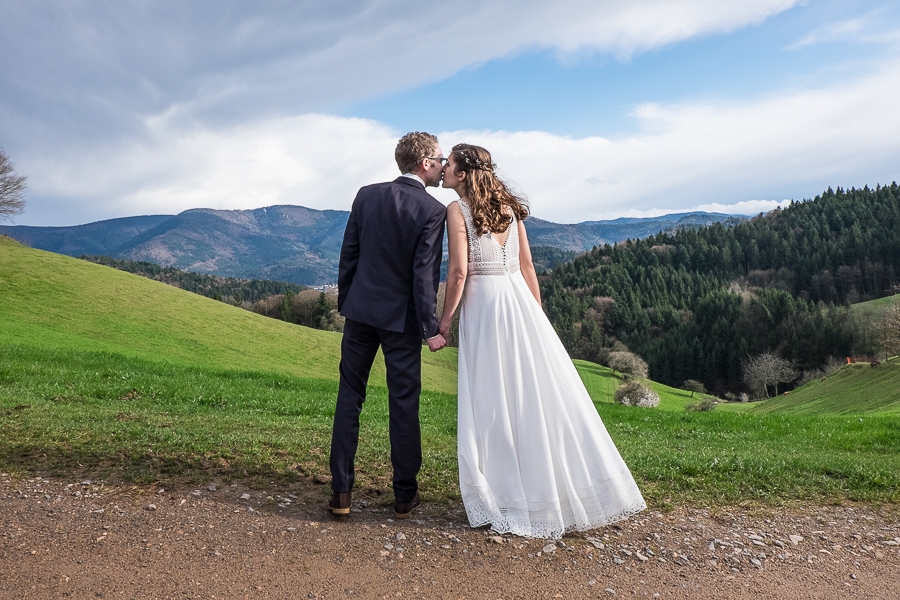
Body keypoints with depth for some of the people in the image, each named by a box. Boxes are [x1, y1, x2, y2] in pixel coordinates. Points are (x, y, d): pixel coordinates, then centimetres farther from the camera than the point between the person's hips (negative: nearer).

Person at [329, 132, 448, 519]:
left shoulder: (366, 196, 2)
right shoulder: (433, 210, -11)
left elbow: (348, 256, 5)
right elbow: (425, 274, -15)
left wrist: (344, 303, 15)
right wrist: (431, 328, -10)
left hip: (360, 311, 4)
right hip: (402, 318, -3)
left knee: (349, 397, 11)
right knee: (404, 404, 7)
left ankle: (341, 492, 15)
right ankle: (405, 495, 19)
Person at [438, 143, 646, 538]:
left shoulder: (458, 210, -5)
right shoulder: (509, 207, 12)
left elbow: (459, 272, -12)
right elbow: (527, 266, 11)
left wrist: (445, 318, -3)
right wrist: (537, 315, 15)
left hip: (483, 307, -6)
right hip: (520, 301, 6)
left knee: (494, 404, 3)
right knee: (543, 396, 10)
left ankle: (514, 502, 14)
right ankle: (575, 494, 20)